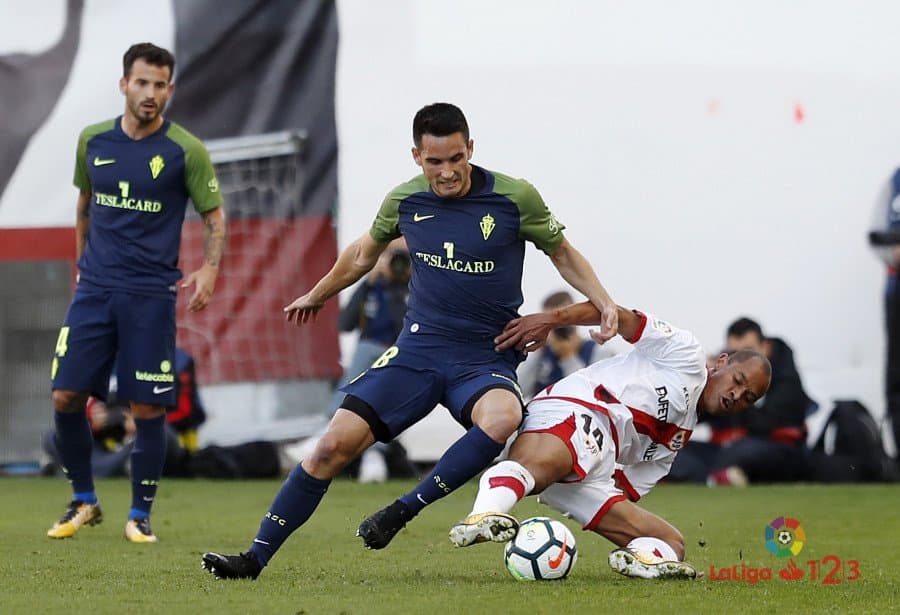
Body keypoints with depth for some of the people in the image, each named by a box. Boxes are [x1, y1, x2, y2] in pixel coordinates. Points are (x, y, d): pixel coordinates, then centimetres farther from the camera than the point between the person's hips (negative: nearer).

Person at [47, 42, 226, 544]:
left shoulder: (186, 150, -5)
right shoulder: (93, 141, 5)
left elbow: (214, 214, 1)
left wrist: (209, 268, -14)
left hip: (150, 295, -3)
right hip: (94, 289, 3)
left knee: (147, 408, -4)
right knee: (66, 397, -3)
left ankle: (140, 515, 11)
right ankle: (84, 502, 16)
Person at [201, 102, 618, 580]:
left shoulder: (515, 198, -8)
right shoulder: (405, 201, 1)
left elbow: (563, 254, 8)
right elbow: (365, 251, 23)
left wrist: (603, 302, -8)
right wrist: (317, 295, 36)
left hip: (486, 359, -3)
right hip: (418, 349, 3)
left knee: (501, 419, -38)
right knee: (336, 443, -11)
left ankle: (403, 510, -24)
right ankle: (256, 558, -2)